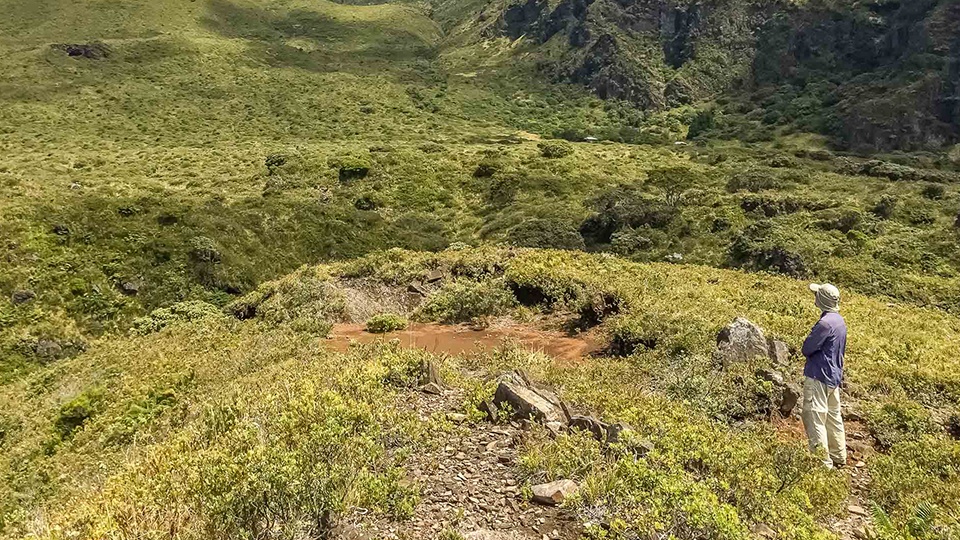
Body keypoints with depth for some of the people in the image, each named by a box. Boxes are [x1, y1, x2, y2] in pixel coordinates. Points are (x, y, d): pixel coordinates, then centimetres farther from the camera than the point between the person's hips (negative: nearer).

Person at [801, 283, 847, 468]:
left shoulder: (825, 323, -22)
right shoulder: (840, 321, 9)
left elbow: (807, 348, -18)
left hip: (819, 377, -10)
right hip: (834, 375, 10)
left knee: (814, 419, -5)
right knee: (833, 417, 19)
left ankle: (823, 462, -3)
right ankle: (839, 457, 31)